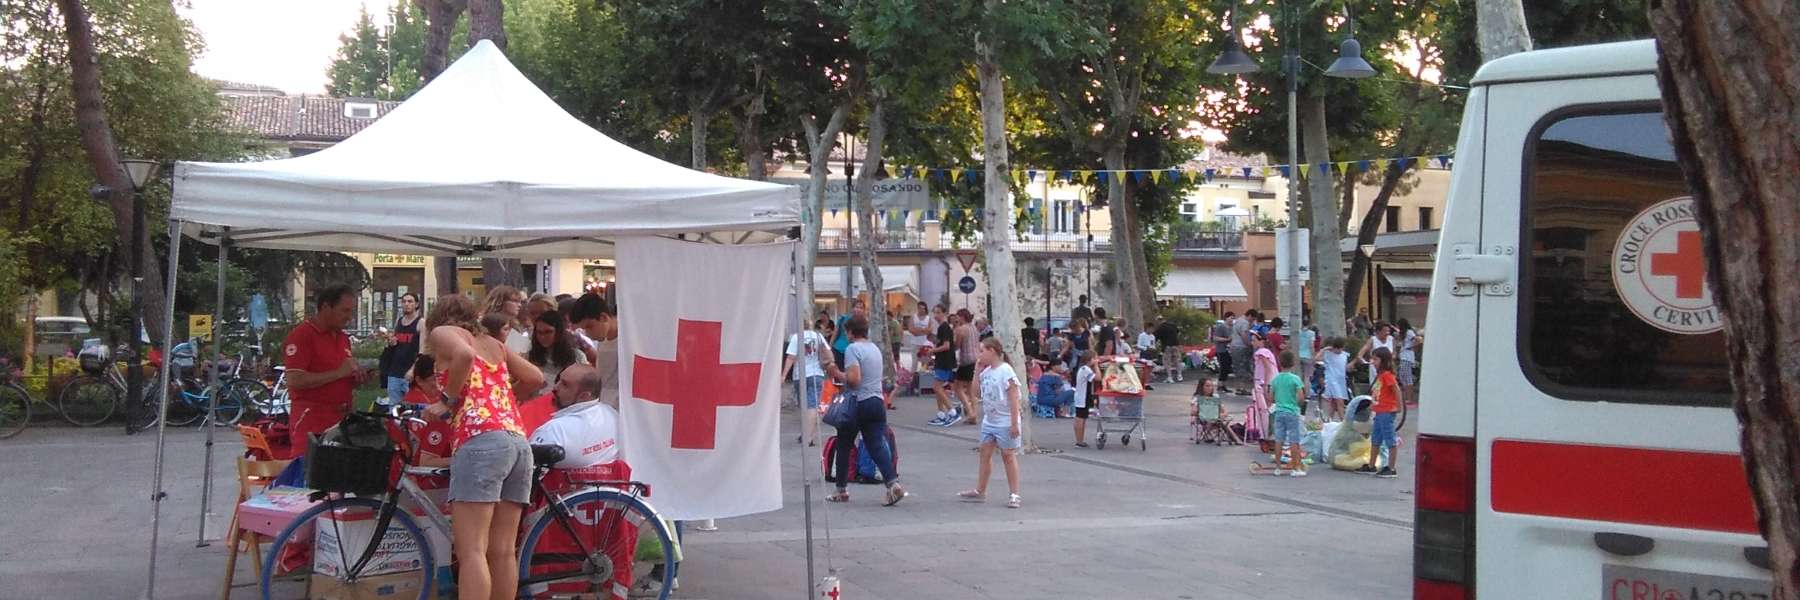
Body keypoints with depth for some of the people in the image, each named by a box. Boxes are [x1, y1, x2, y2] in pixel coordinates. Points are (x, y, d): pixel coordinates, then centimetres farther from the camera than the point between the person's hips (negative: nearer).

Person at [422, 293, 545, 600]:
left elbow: (465, 354, -10)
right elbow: (536, 378, 28)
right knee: (503, 551, 7)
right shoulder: (493, 344, 29)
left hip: (482, 440, -7)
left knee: (471, 550, -11)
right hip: (519, 442, 7)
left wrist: (447, 401, -1)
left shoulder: (442, 331, 12)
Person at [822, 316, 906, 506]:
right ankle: (893, 483, -21)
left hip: (857, 403, -6)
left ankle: (842, 490, 18)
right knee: (877, 446, -1)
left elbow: (854, 378, -20)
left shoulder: (852, 349, -10)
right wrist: (840, 372, 19)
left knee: (843, 447, 10)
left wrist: (836, 373, -4)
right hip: (877, 402, 6)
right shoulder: (875, 349, 15)